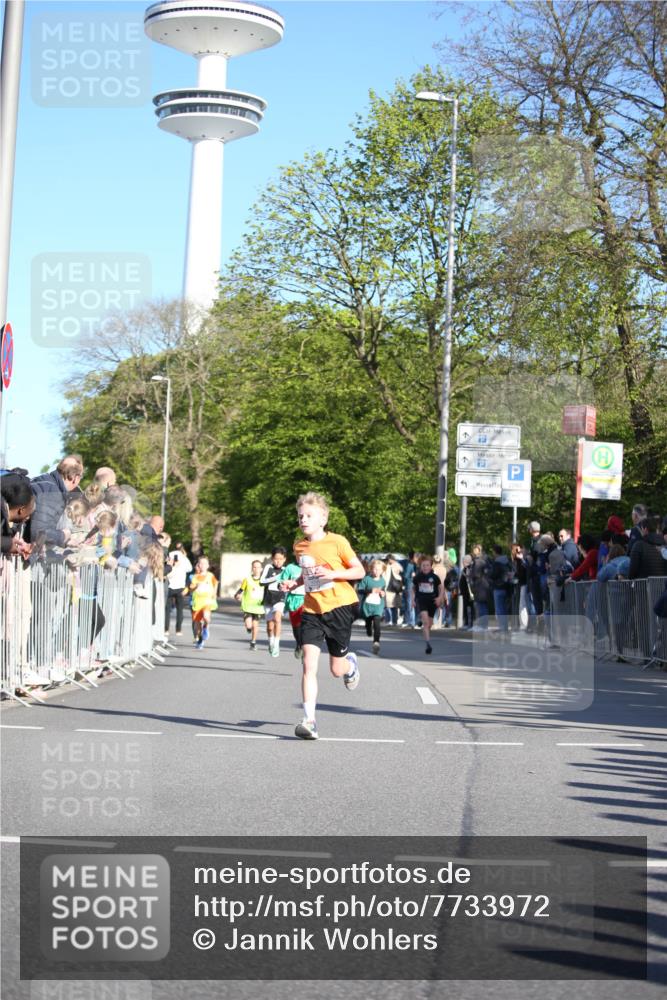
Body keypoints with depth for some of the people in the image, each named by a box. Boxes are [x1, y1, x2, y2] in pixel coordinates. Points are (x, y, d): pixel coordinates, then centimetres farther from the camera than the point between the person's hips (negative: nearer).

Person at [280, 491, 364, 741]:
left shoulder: (337, 542, -9)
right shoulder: (299, 546, 6)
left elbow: (359, 571, -5)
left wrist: (332, 573, -20)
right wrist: (294, 583, 3)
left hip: (339, 607, -3)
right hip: (311, 610, 3)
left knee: (337, 669, 7)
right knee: (309, 664, -14)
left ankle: (351, 663, 46)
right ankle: (309, 720, -15)